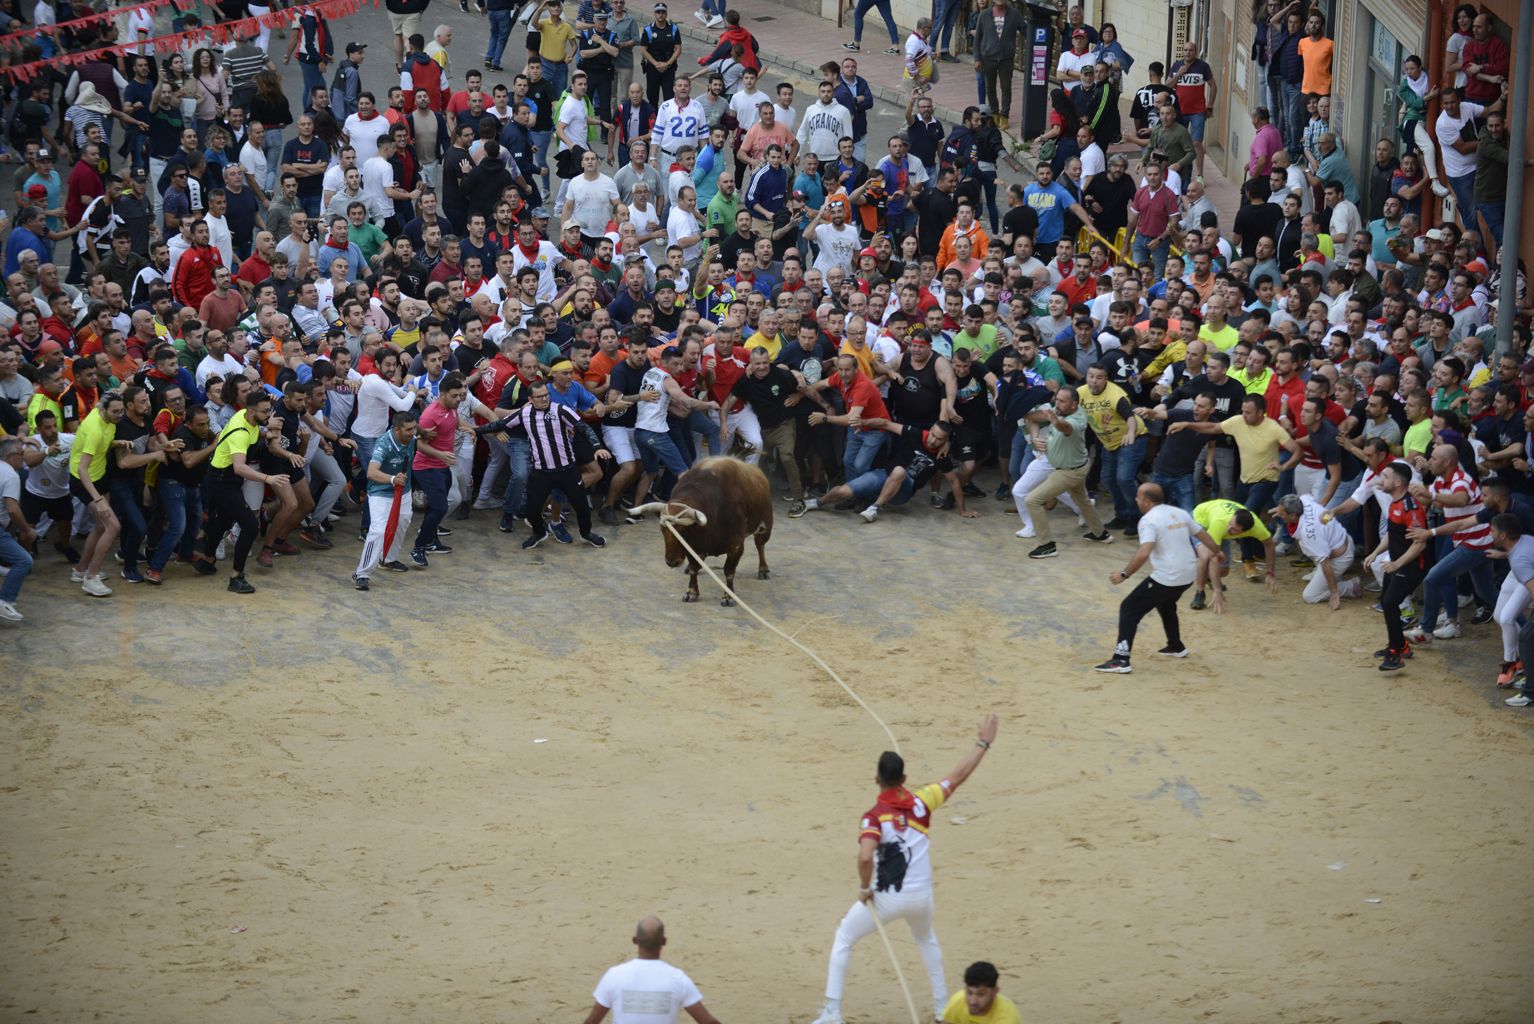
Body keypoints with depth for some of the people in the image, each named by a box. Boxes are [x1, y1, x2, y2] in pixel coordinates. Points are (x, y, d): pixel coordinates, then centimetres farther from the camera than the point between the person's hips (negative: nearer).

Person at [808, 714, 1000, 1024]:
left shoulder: (874, 816, -18)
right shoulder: (920, 801, -6)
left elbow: (865, 857, -33)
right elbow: (957, 777, 3)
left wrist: (864, 888, -16)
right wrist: (983, 744, 12)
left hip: (886, 897, -4)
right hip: (921, 895, 4)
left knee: (844, 938, 16)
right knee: (926, 939, 35)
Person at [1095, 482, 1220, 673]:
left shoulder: (1148, 520, -12)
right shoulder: (1180, 513, 10)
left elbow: (1144, 553, -25)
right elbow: (1203, 536, 20)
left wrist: (1124, 574, -17)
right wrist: (1217, 552, 38)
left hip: (1166, 578, -8)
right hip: (1188, 575, 8)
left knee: (1129, 608, -1)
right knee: (1166, 603, 36)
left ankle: (1121, 660, -10)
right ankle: (1176, 647, 46)